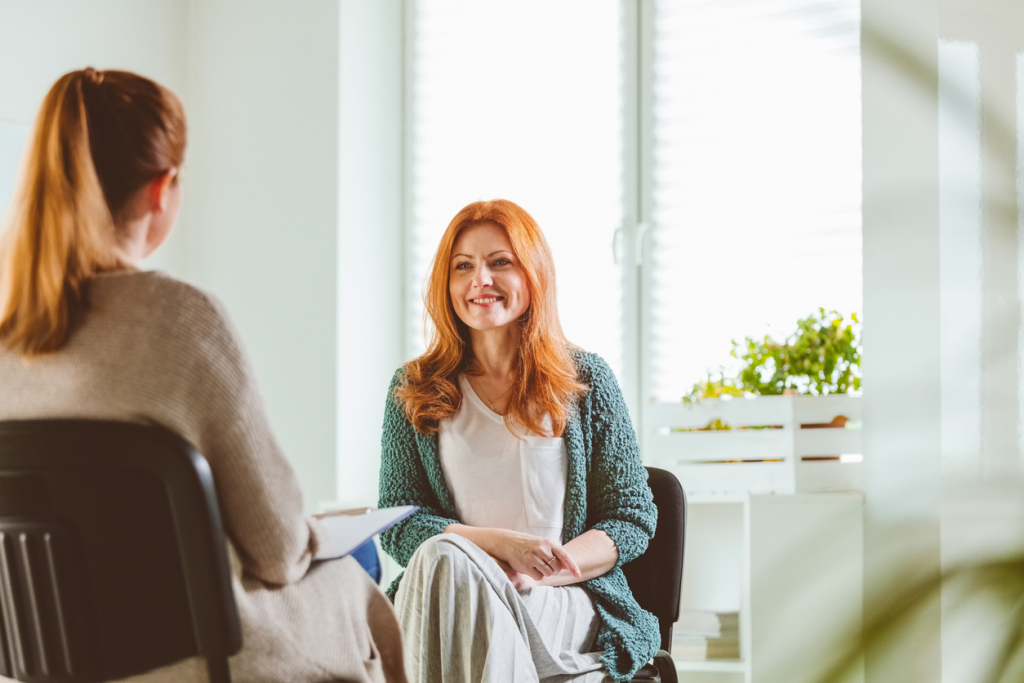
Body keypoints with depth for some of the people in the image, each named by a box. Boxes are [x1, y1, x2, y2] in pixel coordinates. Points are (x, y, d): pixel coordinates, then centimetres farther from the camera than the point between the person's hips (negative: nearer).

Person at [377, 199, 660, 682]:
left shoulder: (585, 380, 10)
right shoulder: (413, 390, 14)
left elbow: (634, 516, 7)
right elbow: (396, 525, 7)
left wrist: (538, 572, -12)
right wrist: (501, 544, -12)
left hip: (565, 605, -2)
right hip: (441, 597, 2)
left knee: (444, 561, -34)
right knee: (442, 555, -36)